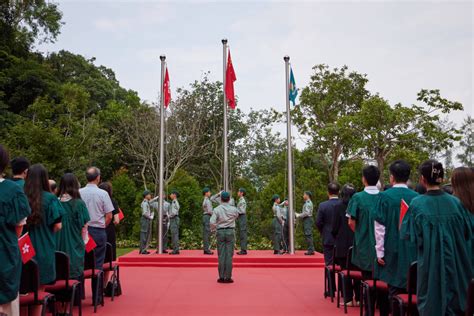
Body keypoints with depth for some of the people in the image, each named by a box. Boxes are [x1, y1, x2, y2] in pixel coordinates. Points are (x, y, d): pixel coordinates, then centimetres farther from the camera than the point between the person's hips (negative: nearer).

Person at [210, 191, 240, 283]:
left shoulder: (217, 209, -8)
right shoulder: (234, 209, -5)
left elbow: (212, 222, -13)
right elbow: (237, 216, 15)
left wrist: (213, 229, 5)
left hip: (220, 232, 0)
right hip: (230, 231, 0)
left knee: (221, 255, 6)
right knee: (229, 255, 3)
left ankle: (221, 277, 9)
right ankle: (228, 277, 5)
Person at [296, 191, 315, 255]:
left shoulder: (308, 203, -12)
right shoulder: (307, 203, 20)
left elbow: (307, 213, -20)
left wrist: (299, 215, -12)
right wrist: (299, 214, 13)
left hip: (308, 219, -10)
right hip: (307, 220, 10)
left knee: (308, 235, -11)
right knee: (308, 235, 10)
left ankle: (311, 250, -11)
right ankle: (311, 250, 12)